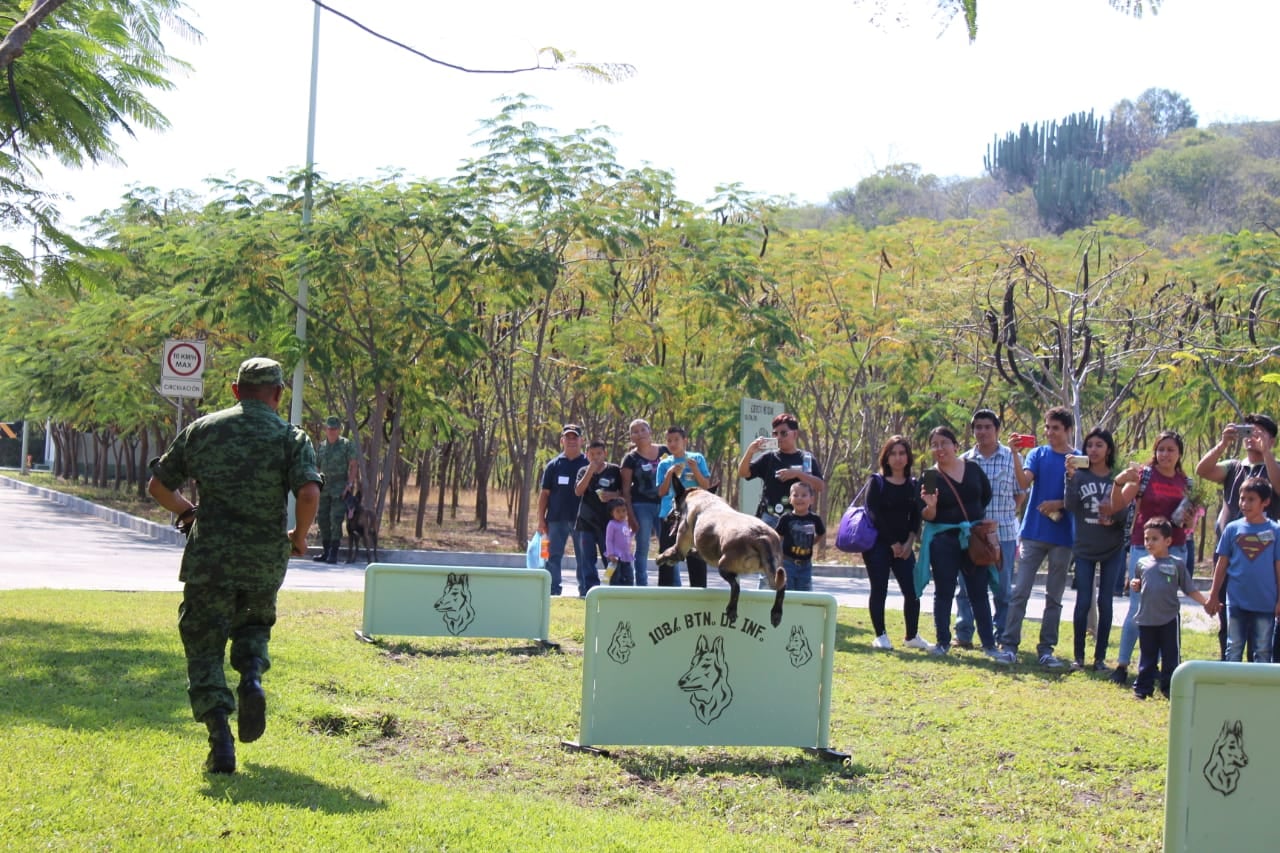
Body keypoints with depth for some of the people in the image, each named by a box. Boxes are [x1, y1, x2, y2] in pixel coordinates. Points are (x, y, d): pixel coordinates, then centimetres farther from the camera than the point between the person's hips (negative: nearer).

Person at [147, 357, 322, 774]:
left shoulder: (202, 429, 6)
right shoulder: (291, 437, 0)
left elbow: (159, 486, 10)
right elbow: (309, 493, -16)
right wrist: (298, 537, 2)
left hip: (209, 557, 0)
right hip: (265, 560, 0)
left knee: (205, 648, 7)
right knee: (254, 624, 27)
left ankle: (220, 740, -8)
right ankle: (252, 679, -2)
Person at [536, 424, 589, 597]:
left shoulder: (588, 464, 5)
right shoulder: (554, 465, 7)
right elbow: (544, 493, 7)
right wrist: (541, 519, 1)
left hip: (581, 518, -1)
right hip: (557, 518, 1)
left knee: (584, 557, 2)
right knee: (553, 556, 2)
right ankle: (553, 590, 6)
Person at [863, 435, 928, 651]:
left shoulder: (913, 485, 11)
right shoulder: (877, 482, -1)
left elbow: (915, 516, 9)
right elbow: (873, 515, -7)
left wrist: (909, 542, -6)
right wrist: (892, 543, -10)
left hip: (904, 546, 3)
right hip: (878, 543, -3)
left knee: (912, 591, -3)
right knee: (879, 590, -2)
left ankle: (912, 636, 8)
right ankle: (880, 636, 5)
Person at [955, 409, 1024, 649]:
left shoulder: (1011, 458, 2)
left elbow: (1021, 492, 8)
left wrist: (1009, 514, -2)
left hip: (1004, 532, -1)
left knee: (1002, 588, 4)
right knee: (967, 586, 4)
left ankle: (1002, 636, 12)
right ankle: (963, 635, 11)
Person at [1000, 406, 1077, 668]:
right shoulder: (1038, 454, 5)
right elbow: (1024, 482, -11)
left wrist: (1060, 504, -14)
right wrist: (1015, 454, -25)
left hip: (1063, 536, 0)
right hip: (1034, 532, 0)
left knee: (1054, 597, 6)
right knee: (1020, 591, -4)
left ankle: (1046, 648, 11)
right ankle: (1009, 644, -1)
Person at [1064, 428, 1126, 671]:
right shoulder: (1079, 475, -2)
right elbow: (1071, 506, -16)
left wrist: (1114, 518, -18)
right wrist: (1071, 476, -27)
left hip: (1113, 550, 0)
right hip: (1084, 549, 0)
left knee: (1105, 602, 4)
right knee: (1083, 602, 0)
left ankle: (1100, 657, 10)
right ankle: (1079, 656, 7)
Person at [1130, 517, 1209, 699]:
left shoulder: (1176, 564, -3)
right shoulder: (1142, 563, 6)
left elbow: (1190, 588, 0)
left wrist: (1205, 602, -10)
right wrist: (1135, 586, -5)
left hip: (1169, 618, -2)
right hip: (1146, 618, 2)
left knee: (1170, 656, 5)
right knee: (1147, 655, 10)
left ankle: (1168, 688, 14)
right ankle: (1143, 687, 17)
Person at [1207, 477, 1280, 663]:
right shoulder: (1233, 529, 0)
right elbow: (1222, 564, 6)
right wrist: (1213, 595, 5)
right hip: (1237, 601, 1)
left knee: (1263, 651, 7)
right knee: (1234, 649, 7)